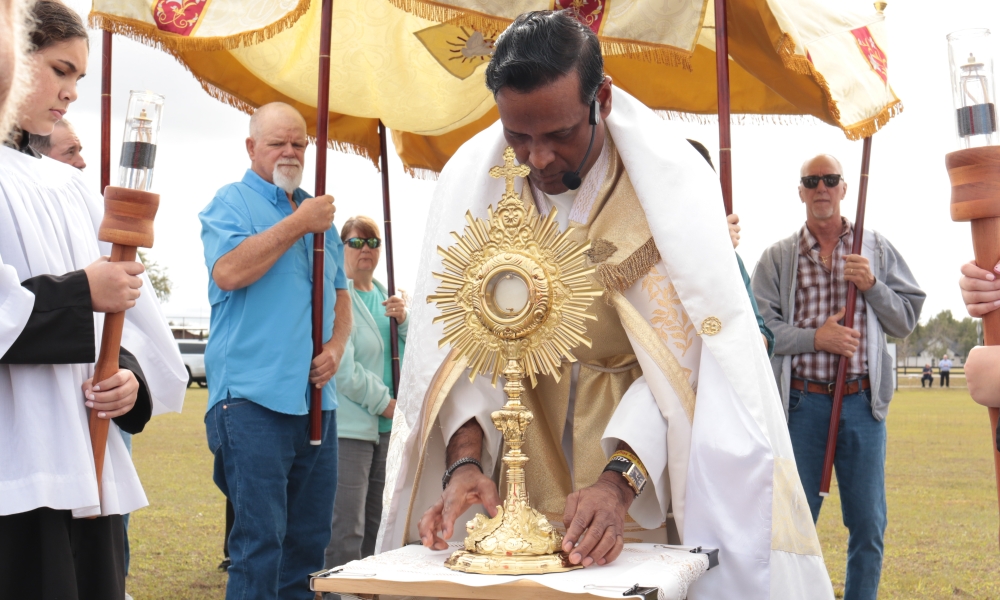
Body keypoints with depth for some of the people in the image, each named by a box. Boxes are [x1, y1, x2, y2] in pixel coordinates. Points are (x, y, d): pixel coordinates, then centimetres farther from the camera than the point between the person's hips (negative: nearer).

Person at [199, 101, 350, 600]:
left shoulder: (319, 212, 20)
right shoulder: (232, 202, 1)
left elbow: (340, 295, 23)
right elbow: (228, 273, -17)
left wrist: (335, 346, 4)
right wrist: (299, 224, -13)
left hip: (315, 398, 7)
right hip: (254, 395, -6)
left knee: (310, 538, 11)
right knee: (260, 541, -8)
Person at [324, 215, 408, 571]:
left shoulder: (384, 297, 16)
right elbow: (344, 370, -15)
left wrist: (402, 321, -4)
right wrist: (386, 404, -8)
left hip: (384, 426, 8)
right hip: (348, 427, -8)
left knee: (374, 527, 12)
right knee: (347, 532, -9)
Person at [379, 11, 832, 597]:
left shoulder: (673, 179, -19)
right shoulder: (470, 178, -11)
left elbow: (684, 354, -23)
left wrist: (618, 482, -35)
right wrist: (465, 460, -26)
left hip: (644, 430, -2)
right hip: (523, 431, 2)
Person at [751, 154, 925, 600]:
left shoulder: (877, 250, 10)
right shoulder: (778, 257, 5)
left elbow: (906, 320, 8)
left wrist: (872, 285, -7)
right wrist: (815, 337, -15)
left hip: (862, 400, 2)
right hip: (801, 401, -1)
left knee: (868, 524, 6)